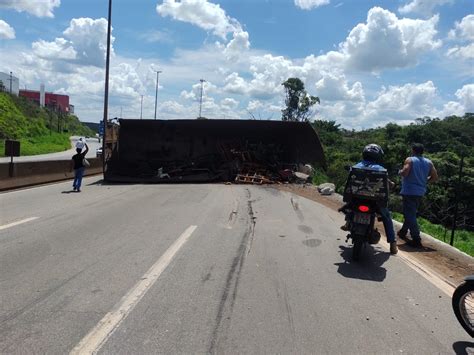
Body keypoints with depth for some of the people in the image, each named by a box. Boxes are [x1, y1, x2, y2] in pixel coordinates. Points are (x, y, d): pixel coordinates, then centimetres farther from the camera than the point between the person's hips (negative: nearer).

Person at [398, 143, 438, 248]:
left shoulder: (410, 160, -8)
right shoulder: (428, 162, 7)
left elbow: (404, 173, -21)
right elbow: (435, 177, 4)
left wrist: (400, 172, 1)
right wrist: (424, 180, 19)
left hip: (409, 191, -7)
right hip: (421, 192, 7)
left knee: (410, 215, -5)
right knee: (411, 213, 23)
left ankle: (416, 240, -11)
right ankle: (403, 232, 38)